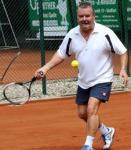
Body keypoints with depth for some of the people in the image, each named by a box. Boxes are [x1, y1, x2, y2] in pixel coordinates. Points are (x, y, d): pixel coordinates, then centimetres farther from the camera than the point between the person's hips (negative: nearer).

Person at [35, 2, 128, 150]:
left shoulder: (105, 33, -17)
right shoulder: (72, 35, -6)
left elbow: (122, 52, -10)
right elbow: (61, 54, 6)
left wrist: (123, 69, -25)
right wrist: (46, 67, -6)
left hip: (102, 80, -6)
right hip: (83, 81, 6)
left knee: (92, 109, -21)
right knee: (82, 113, 15)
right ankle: (106, 131, 39)